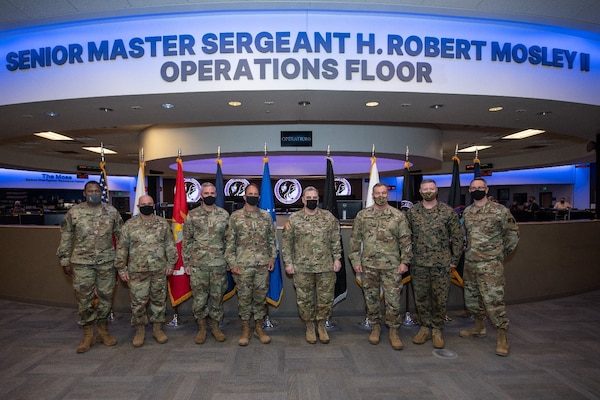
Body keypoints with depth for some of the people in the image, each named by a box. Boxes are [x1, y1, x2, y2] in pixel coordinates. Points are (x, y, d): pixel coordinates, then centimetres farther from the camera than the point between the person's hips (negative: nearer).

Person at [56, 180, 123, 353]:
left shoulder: (112, 211, 2)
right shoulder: (74, 212, 0)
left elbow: (121, 235, 7)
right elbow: (66, 238, 5)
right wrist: (65, 261, 4)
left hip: (107, 261, 1)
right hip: (82, 262, -1)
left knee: (106, 297, 9)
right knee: (84, 298, 6)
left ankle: (103, 330, 25)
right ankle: (88, 334, 20)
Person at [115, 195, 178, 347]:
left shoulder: (163, 223, 2)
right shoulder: (129, 225, -1)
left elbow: (170, 245, 5)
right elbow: (122, 248, 1)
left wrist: (171, 263, 2)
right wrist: (122, 268, -2)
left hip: (159, 270, 1)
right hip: (137, 271, -1)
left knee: (159, 300, 10)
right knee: (138, 302, 6)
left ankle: (157, 329, 25)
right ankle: (140, 331, 23)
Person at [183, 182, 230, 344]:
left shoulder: (224, 214, 3)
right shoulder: (192, 215, 0)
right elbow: (187, 241, 3)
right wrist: (187, 263, 1)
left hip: (219, 264, 1)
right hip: (198, 264, -1)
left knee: (217, 296, 10)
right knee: (199, 297, 6)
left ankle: (215, 327, 26)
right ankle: (201, 328, 24)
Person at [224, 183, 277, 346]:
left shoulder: (266, 216, 6)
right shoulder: (235, 216, -1)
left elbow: (271, 239, 11)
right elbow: (229, 242, -2)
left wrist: (272, 257, 2)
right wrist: (232, 263, -7)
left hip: (263, 264, 2)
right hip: (243, 265, -2)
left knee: (260, 296, 10)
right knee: (244, 297, 6)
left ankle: (259, 328, 24)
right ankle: (245, 330, 21)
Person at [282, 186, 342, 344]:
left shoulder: (329, 217, 2)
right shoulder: (293, 219, -2)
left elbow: (335, 240, 6)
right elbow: (286, 242, 1)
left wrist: (337, 258, 1)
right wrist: (288, 262, -3)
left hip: (326, 267, 1)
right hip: (302, 268, -1)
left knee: (326, 298, 9)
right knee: (305, 299, 9)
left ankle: (322, 325, 29)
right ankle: (309, 327, 28)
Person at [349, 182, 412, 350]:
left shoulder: (398, 215, -1)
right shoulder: (362, 215, 2)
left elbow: (405, 240, 0)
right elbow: (355, 239, 5)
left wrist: (405, 261, -5)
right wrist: (355, 260, 1)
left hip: (391, 265, -1)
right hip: (368, 265, 2)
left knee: (393, 299, 3)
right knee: (371, 297, 11)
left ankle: (394, 331, 18)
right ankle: (375, 327, 29)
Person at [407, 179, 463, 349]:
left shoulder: (448, 211, -1)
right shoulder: (412, 212, 3)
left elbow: (457, 237, 2)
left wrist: (455, 259, 0)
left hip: (441, 264, -1)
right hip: (418, 264, 2)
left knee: (440, 298, 6)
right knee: (421, 297, 9)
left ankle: (437, 330, 22)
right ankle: (425, 327, 25)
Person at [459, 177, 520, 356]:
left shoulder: (499, 211, -9)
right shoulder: (466, 212, 8)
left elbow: (513, 234, -2)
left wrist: (502, 253, 3)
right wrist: (469, 251, 14)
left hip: (491, 265, -6)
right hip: (470, 263, 6)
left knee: (494, 300, -6)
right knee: (471, 297, 16)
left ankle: (502, 336, 9)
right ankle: (479, 326, 35)